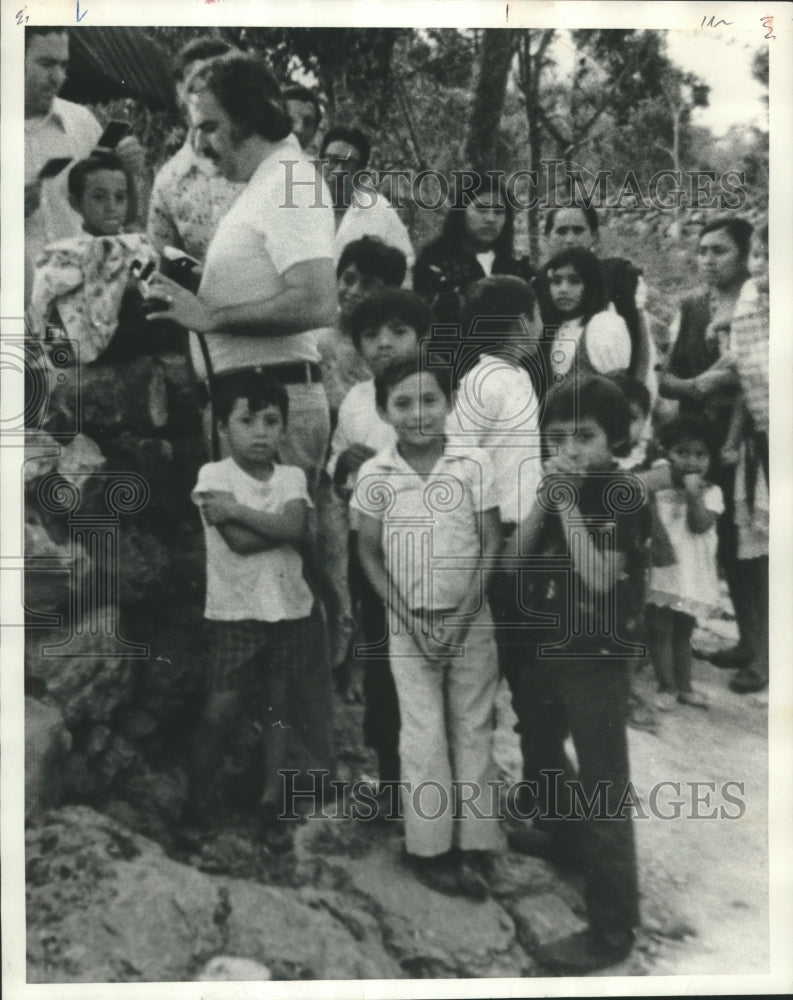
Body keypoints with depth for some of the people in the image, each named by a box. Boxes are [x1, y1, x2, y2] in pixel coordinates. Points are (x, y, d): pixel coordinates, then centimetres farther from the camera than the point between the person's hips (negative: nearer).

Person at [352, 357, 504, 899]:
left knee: (473, 729, 7)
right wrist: (409, 617, -8)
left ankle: (475, 845, 18)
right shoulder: (374, 476, -6)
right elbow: (369, 553, -1)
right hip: (409, 624, 0)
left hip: (471, 620, 1)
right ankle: (430, 845, 17)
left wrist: (463, 615, -12)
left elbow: (492, 546, -4)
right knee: (424, 734, 4)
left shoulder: (473, 469, -7)